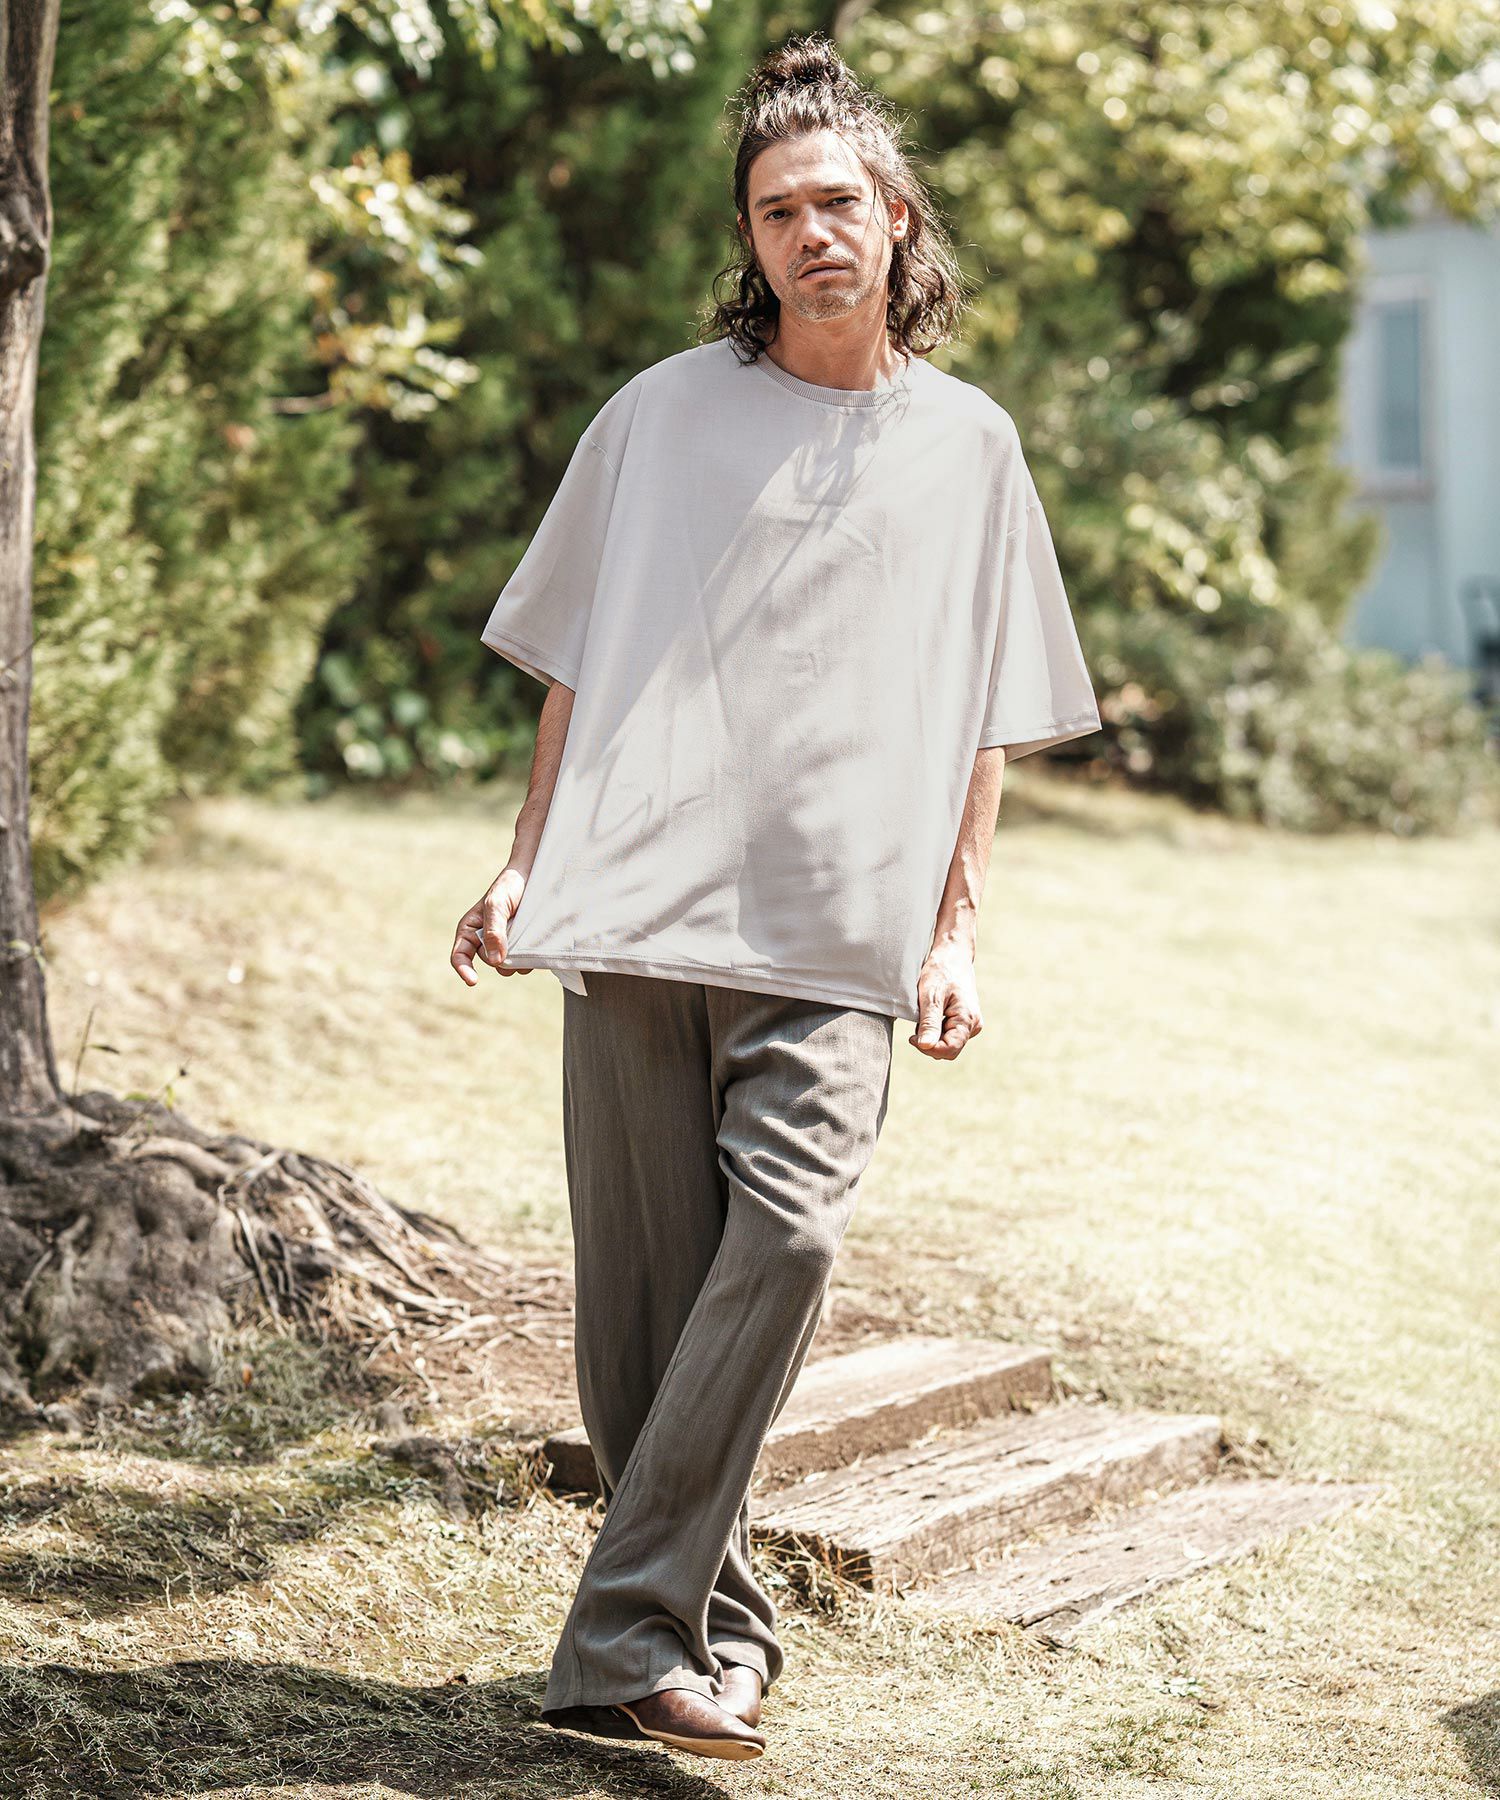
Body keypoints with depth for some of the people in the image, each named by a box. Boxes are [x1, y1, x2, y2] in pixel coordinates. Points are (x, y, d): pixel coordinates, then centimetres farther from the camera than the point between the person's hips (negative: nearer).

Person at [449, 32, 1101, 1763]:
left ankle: (627, 1641, -15)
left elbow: (983, 719, 14)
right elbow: (576, 661, 15)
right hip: (634, 905, 1)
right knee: (641, 1284, 0)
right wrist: (524, 862, 7)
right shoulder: (661, 413, 11)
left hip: (834, 933, -1)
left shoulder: (967, 444, 12)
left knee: (785, 1232, -19)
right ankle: (715, 1620, 15)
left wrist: (956, 931, 7)